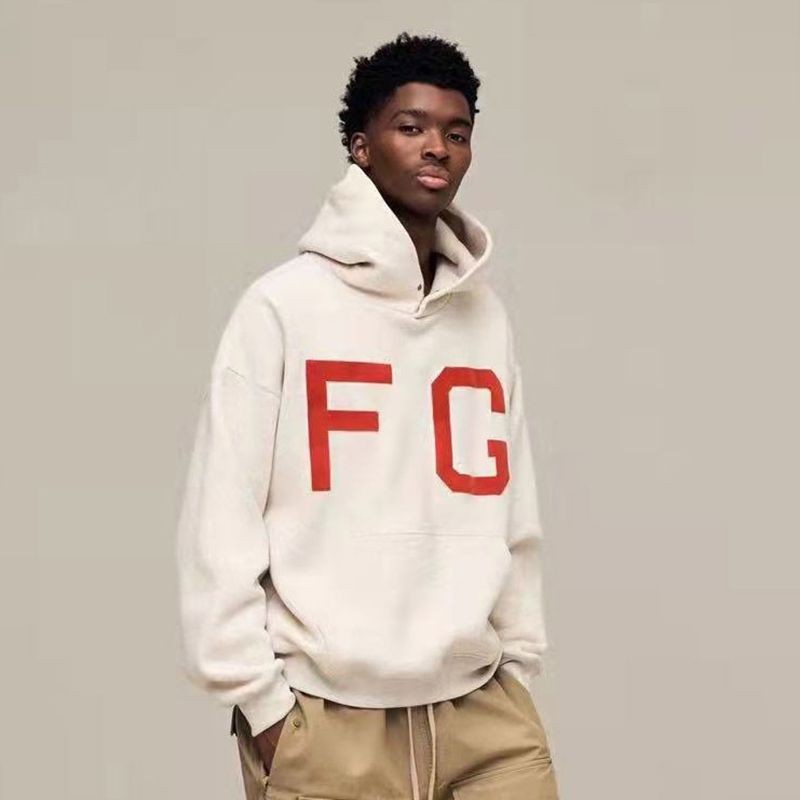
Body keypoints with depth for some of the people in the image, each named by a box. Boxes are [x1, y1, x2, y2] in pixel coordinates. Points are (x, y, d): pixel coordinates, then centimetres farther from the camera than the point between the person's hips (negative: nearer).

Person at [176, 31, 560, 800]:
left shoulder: (486, 316, 10)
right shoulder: (285, 303, -4)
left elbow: (513, 516, 12)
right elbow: (220, 517, -6)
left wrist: (519, 662, 11)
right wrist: (256, 695, -7)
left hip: (481, 708, 4)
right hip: (325, 716, -4)